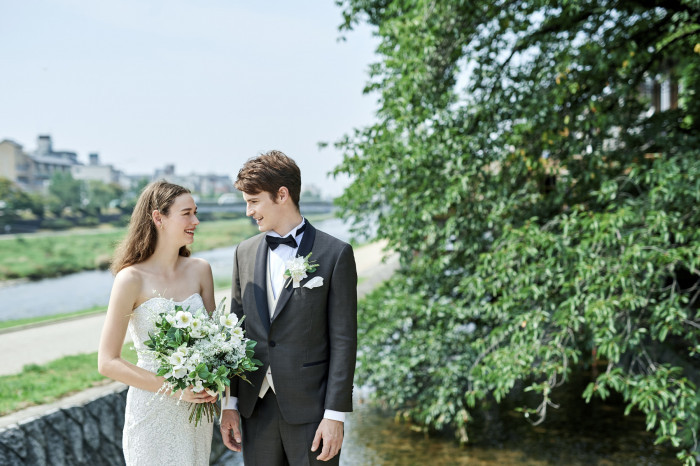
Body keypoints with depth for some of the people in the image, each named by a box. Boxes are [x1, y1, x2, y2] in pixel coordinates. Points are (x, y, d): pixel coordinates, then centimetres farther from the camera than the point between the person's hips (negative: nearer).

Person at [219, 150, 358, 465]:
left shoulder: (335, 254, -8)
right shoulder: (245, 252, 7)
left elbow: (343, 340, -8)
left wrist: (335, 415, -11)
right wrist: (229, 403, 6)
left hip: (310, 409, -4)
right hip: (257, 407, 4)